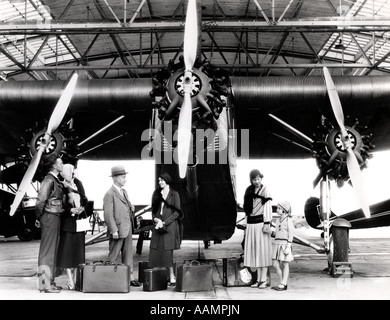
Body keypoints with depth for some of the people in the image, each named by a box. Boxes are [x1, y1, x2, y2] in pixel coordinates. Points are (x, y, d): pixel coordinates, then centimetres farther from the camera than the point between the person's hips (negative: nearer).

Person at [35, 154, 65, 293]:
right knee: (47, 250, -5)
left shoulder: (56, 180, 15)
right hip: (50, 218, -10)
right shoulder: (49, 180, -15)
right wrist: (38, 218, -12)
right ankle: (44, 284, 0)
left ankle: (50, 281, 21)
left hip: (56, 218, 10)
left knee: (53, 250, 13)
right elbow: (41, 200, -20)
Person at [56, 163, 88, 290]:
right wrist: (71, 210, -19)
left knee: (78, 250, 7)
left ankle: (74, 278, 16)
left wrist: (82, 208, -6)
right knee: (67, 250, -4)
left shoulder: (78, 183, 9)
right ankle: (70, 281, 1)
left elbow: (85, 199, 12)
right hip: (67, 221, -5)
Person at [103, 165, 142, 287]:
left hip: (127, 229, 8)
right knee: (113, 257, 1)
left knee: (128, 255, 10)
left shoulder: (124, 192, 15)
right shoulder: (109, 194, -12)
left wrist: (131, 208, 6)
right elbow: (108, 215, -16)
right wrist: (114, 230, -20)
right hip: (117, 229, -8)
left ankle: (130, 277, 15)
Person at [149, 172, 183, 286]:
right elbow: (153, 210, 16)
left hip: (170, 225, -4)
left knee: (168, 251, -8)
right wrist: (156, 219, -5)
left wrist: (164, 222, -11)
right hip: (158, 226, 4)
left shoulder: (174, 194, 0)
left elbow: (177, 212, -4)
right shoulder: (156, 194, 13)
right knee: (155, 251, -2)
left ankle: (172, 277, 0)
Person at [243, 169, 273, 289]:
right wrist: (247, 225, 15)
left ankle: (264, 279, 2)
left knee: (263, 250, -2)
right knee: (255, 251, 7)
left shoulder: (265, 190, -4)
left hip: (261, 222, -6)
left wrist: (267, 224, -15)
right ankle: (259, 279, 12)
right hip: (251, 223, 6)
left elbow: (268, 208, -8)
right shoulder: (249, 191, 12)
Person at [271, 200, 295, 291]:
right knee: (275, 264, 4)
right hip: (277, 243, 7)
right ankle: (281, 283, 14)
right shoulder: (278, 220, 15)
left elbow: (291, 234, -10)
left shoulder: (289, 220, -7)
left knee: (285, 264, 1)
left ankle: (283, 284, 6)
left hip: (285, 244, -7)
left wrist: (288, 246, -16)